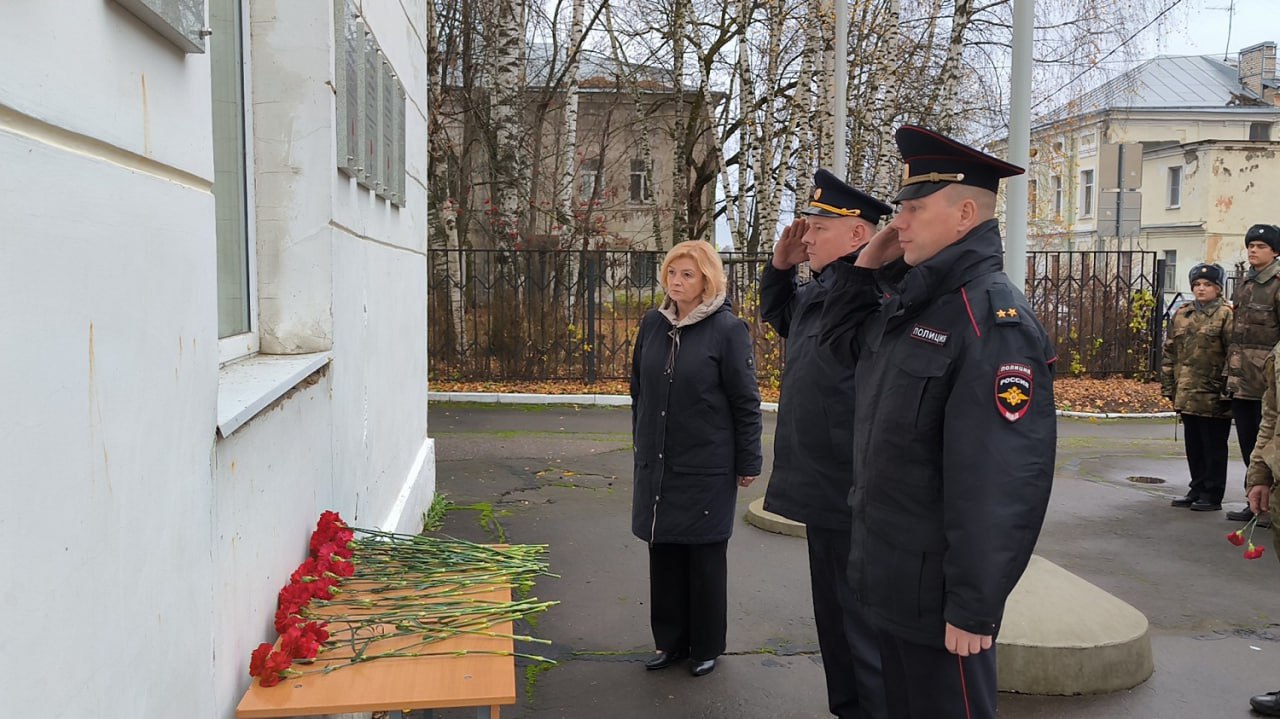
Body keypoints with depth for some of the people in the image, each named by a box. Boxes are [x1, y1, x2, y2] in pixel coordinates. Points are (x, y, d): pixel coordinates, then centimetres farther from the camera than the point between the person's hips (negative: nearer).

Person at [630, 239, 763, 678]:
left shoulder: (727, 329, -11)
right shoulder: (653, 324, 3)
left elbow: (746, 402, -8)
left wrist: (748, 462, -6)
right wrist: (641, 442, 16)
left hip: (707, 468, -5)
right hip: (657, 465, 5)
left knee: (705, 559, 8)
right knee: (663, 554, 12)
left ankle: (707, 646, 24)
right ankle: (671, 641, 27)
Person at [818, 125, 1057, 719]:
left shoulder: (994, 320, -23)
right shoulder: (910, 302, 7)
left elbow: (1002, 483, -26)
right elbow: (841, 341, 26)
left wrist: (973, 609, -23)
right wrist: (865, 264, 9)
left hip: (937, 591, -9)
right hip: (890, 575, 9)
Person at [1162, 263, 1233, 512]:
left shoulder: (1226, 315, -5)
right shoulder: (1181, 315, 11)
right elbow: (1170, 352, 14)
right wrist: (1168, 386, 10)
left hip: (1213, 398, -6)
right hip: (1186, 395, 6)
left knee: (1213, 447, 3)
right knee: (1193, 445, 14)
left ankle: (1213, 495, 11)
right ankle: (1197, 489, 26)